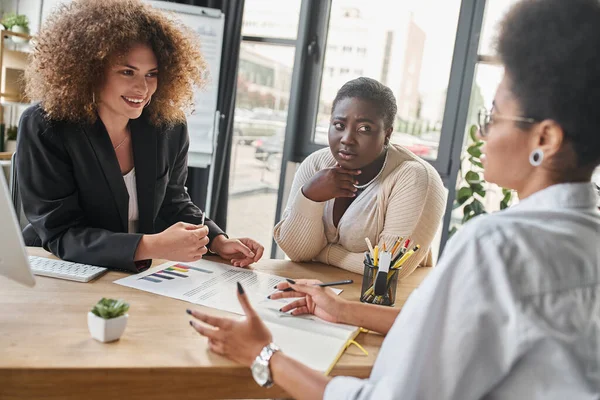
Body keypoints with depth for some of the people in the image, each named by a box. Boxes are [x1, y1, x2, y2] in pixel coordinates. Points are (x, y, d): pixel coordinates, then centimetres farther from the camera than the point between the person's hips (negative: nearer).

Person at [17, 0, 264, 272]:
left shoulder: (169, 127, -4)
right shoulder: (44, 128, -15)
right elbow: (60, 234, -20)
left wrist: (218, 241, -9)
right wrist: (151, 247, -34)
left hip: (140, 279, 4)